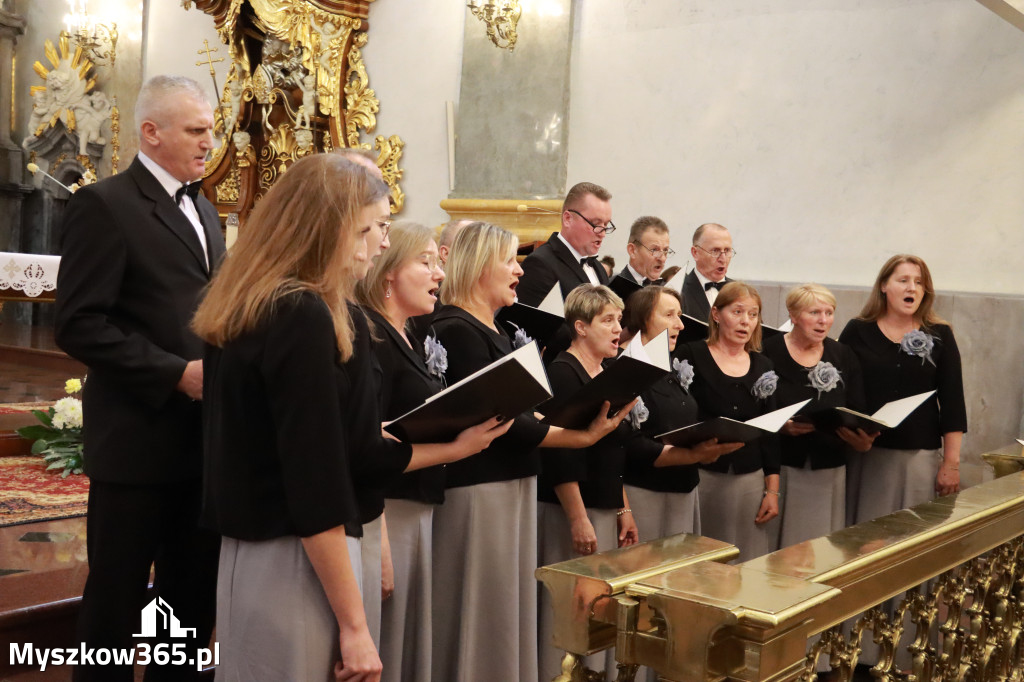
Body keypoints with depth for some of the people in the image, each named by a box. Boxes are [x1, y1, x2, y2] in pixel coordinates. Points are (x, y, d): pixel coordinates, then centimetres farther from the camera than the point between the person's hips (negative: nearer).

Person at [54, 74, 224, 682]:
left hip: (204, 435, 7)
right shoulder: (104, 205, -7)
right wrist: (176, 374, -19)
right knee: (117, 599, 6)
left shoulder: (205, 211, 16)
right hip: (138, 436, -7)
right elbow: (80, 324, -14)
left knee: (196, 597, 14)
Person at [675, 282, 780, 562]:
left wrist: (773, 490, 8)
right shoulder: (692, 356, -2)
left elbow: (770, 432, 11)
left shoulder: (763, 366, 11)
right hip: (702, 476, -4)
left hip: (750, 480, 4)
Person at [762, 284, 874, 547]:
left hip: (829, 471, 4)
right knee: (775, 544, -2)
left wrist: (863, 440, -11)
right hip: (780, 467, -4)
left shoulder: (844, 357, 10)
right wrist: (780, 425, -23)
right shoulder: (769, 352, -4)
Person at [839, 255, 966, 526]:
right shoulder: (858, 331, 2)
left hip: (921, 455, 0)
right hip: (866, 453, 0)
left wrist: (951, 463, -1)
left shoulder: (939, 336, 4)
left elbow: (952, 402, 3)